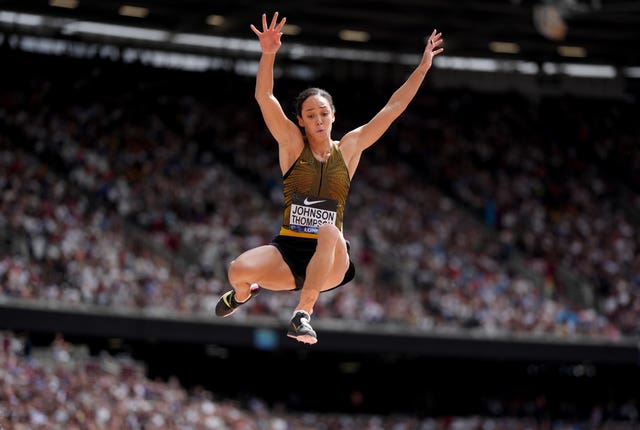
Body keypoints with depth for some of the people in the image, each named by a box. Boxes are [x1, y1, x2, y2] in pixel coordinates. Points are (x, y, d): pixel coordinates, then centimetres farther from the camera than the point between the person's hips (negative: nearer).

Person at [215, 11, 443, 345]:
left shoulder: (349, 148, 9)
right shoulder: (292, 143, 4)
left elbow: (393, 108, 9)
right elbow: (264, 97, -9)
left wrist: (422, 68, 5)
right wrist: (268, 54, -24)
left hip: (329, 262, -1)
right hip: (287, 249, 1)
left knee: (329, 231, -36)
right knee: (238, 270, -26)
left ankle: (303, 314, -37)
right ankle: (244, 293, 15)